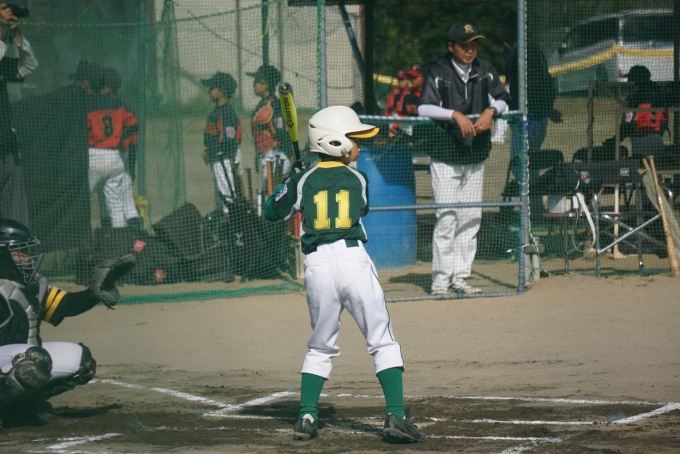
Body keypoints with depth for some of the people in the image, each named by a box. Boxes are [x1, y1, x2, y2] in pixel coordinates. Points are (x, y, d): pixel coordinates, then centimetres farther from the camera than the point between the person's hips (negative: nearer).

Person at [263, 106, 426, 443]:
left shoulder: (304, 181, 6)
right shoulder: (358, 180, 5)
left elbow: (272, 213, 16)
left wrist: (286, 185, 33)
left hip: (317, 264, 2)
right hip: (353, 260, -2)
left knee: (321, 347, 17)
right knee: (382, 342, 4)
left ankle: (307, 416, 8)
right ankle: (396, 414, -7)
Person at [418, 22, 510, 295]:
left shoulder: (485, 71, 6)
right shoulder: (439, 72, -7)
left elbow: (502, 99, 10)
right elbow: (424, 108, -16)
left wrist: (490, 111, -11)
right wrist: (455, 115, -27)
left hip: (475, 156, 5)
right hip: (445, 155, -5)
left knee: (471, 218, 6)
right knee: (447, 218, -9)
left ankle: (461, 276, 13)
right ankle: (441, 277, -6)